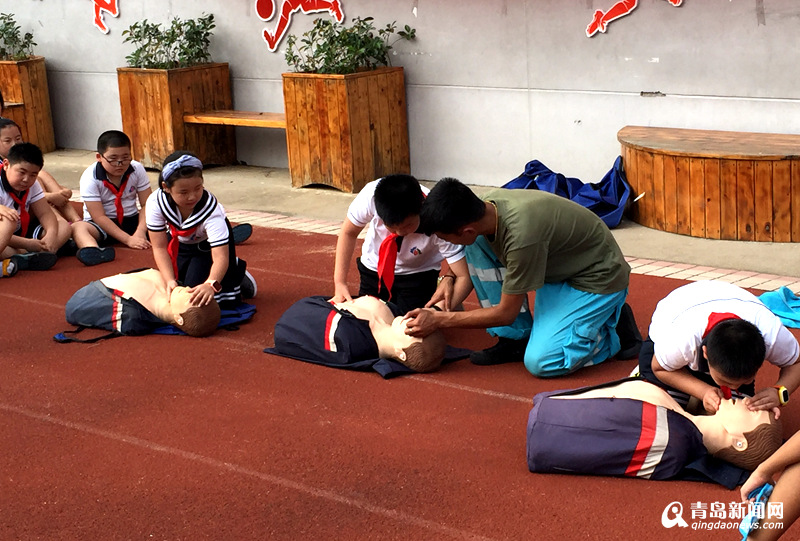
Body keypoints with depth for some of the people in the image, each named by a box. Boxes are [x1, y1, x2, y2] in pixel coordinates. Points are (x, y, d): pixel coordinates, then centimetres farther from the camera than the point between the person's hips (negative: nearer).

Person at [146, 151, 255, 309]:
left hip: (208, 245, -3)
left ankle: (237, 273, 13)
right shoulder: (155, 203, -32)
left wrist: (211, 284, -66)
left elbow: (220, 256, -47)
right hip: (179, 243, 3)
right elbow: (159, 247, -25)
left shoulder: (211, 208, -39)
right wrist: (170, 281, -39)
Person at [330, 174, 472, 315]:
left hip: (418, 276, -2)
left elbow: (465, 276, -33)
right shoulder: (370, 196, -33)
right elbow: (348, 233, -15)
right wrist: (339, 282, -23)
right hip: (372, 270, 2)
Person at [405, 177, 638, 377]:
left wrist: (438, 320, -19)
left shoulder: (521, 237, -37)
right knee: (478, 244, -9)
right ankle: (515, 338, 1)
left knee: (540, 362, -22)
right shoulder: (489, 203, -15)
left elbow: (505, 313, -23)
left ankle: (616, 331, 3)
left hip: (599, 279, -8)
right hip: (556, 269, 8)